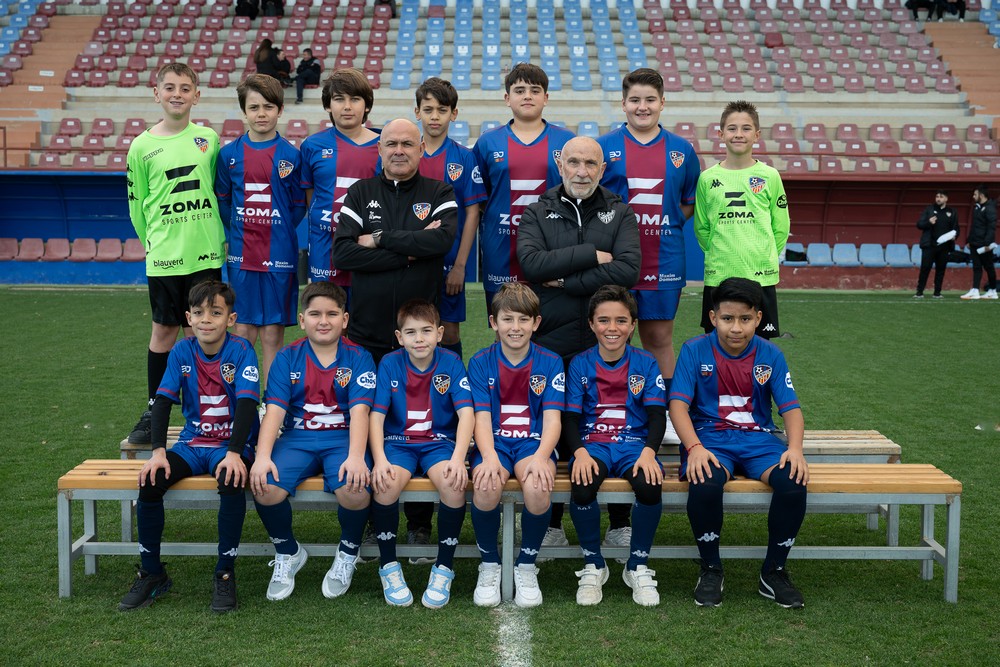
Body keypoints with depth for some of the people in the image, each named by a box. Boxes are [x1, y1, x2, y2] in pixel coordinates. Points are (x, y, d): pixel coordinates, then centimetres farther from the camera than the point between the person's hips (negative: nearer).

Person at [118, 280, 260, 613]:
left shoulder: (241, 350, -9)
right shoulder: (181, 352, 2)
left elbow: (247, 403, -18)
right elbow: (162, 401, -3)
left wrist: (234, 453, -29)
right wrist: (158, 451, -15)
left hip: (231, 444, -4)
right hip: (192, 443, 4)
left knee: (232, 482, -34)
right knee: (150, 481, -21)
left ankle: (225, 574, -18)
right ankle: (152, 573, -3)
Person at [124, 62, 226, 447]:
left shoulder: (209, 138, 5)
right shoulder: (143, 146, 1)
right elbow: (137, 203, 8)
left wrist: (215, 234, 9)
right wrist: (156, 241, 7)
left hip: (207, 252, 1)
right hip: (165, 256, -1)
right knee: (164, 330, 5)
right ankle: (154, 411, 17)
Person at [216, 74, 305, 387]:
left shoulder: (291, 155, 0)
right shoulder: (229, 154, 4)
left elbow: (299, 206, 6)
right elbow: (222, 201, 13)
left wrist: (276, 231, 2)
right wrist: (236, 233, 5)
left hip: (279, 256, -1)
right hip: (241, 255, 1)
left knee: (272, 334, 4)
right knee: (242, 332, 6)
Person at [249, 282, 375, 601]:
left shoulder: (358, 358, 1)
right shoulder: (287, 358, 6)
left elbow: (359, 410, -11)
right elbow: (275, 410, -3)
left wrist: (356, 456, -27)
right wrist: (263, 456, -19)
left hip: (343, 438, -2)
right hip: (297, 438, 2)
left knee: (355, 489, -32)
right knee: (264, 487, -26)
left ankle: (348, 553, 4)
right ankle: (288, 553, 6)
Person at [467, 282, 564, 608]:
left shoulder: (550, 363, 4)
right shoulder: (480, 362, 5)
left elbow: (552, 419, -4)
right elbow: (482, 418, -3)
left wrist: (540, 456, -24)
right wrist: (489, 457, -24)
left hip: (534, 441, 0)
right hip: (494, 442, 0)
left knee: (537, 487, -33)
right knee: (485, 487, -32)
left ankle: (526, 566, -5)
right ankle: (489, 565, -4)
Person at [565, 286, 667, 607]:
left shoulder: (646, 364, 5)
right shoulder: (580, 364, 5)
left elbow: (657, 414, -1)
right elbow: (570, 417, 1)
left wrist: (648, 451, -19)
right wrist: (580, 452, -19)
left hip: (635, 442, 0)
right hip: (592, 444, 0)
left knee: (650, 484, -32)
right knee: (582, 486, -33)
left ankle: (638, 566, -6)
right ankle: (593, 565, -6)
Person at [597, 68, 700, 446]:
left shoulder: (681, 150, 7)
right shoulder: (604, 147, 2)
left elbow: (691, 202, 16)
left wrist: (669, 223, 1)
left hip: (664, 260, 2)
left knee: (660, 336, 8)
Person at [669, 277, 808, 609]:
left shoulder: (770, 355, 5)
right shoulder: (695, 350, -2)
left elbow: (790, 407, 1)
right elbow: (678, 404, -8)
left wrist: (795, 448, -19)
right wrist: (695, 448, -26)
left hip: (758, 437, 2)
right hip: (709, 437, -2)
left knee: (794, 481, -29)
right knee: (704, 484, -36)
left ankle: (774, 571, -6)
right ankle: (711, 570, -10)